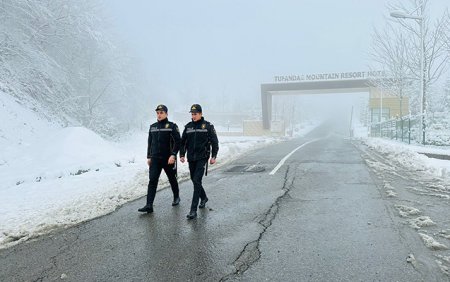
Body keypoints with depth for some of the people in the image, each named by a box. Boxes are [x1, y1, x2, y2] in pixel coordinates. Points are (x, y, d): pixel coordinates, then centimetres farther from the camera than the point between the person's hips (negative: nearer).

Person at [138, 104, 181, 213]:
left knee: (172, 179, 13)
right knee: (152, 181, -6)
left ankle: (176, 197, 36)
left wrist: (173, 155, -22)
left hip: (168, 159, -3)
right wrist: (148, 157, 15)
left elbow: (178, 141, -12)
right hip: (155, 159, 4)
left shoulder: (172, 126, -6)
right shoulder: (152, 127, 11)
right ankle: (149, 205, -8)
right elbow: (150, 142, 17)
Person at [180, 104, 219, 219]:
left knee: (197, 181, -14)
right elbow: (183, 142, 14)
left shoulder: (208, 126, -3)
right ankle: (204, 198, 42)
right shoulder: (188, 127, 8)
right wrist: (182, 155, 5)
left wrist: (214, 156, -7)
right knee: (194, 180, 15)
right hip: (191, 158, 5)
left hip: (202, 158, -5)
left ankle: (193, 210, -13)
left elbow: (214, 141, -2)